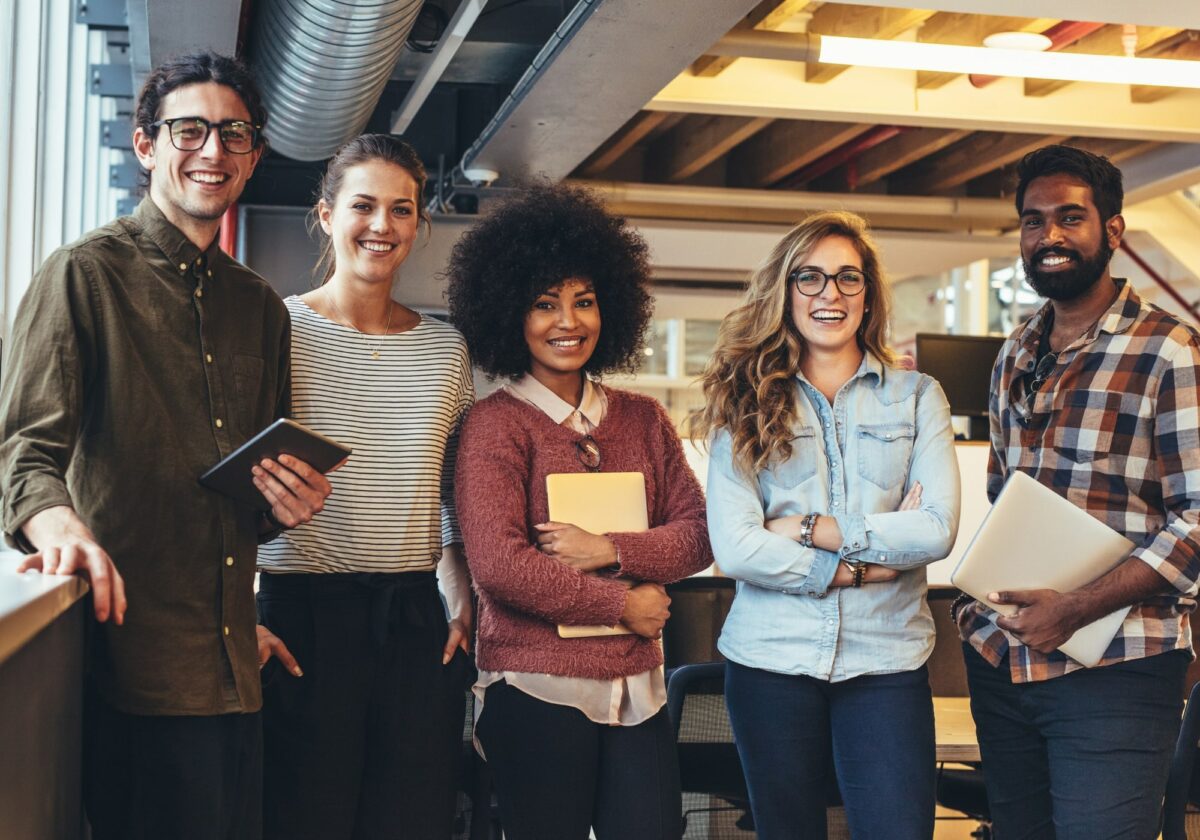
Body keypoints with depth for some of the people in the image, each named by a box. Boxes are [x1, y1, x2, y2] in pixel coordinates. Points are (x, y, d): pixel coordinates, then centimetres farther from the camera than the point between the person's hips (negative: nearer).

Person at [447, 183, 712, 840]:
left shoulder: (643, 420, 11)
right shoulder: (496, 424, -5)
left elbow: (696, 536, 6)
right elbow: (498, 564, -15)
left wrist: (608, 550, -11)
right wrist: (623, 603, -8)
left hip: (637, 690, 5)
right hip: (535, 692, -4)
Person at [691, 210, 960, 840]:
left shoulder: (916, 397, 6)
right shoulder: (745, 405, 2)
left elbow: (937, 530, -7)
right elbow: (734, 548, -10)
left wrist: (814, 529, -10)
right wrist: (871, 563, -10)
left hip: (886, 658, 0)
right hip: (771, 657, 0)